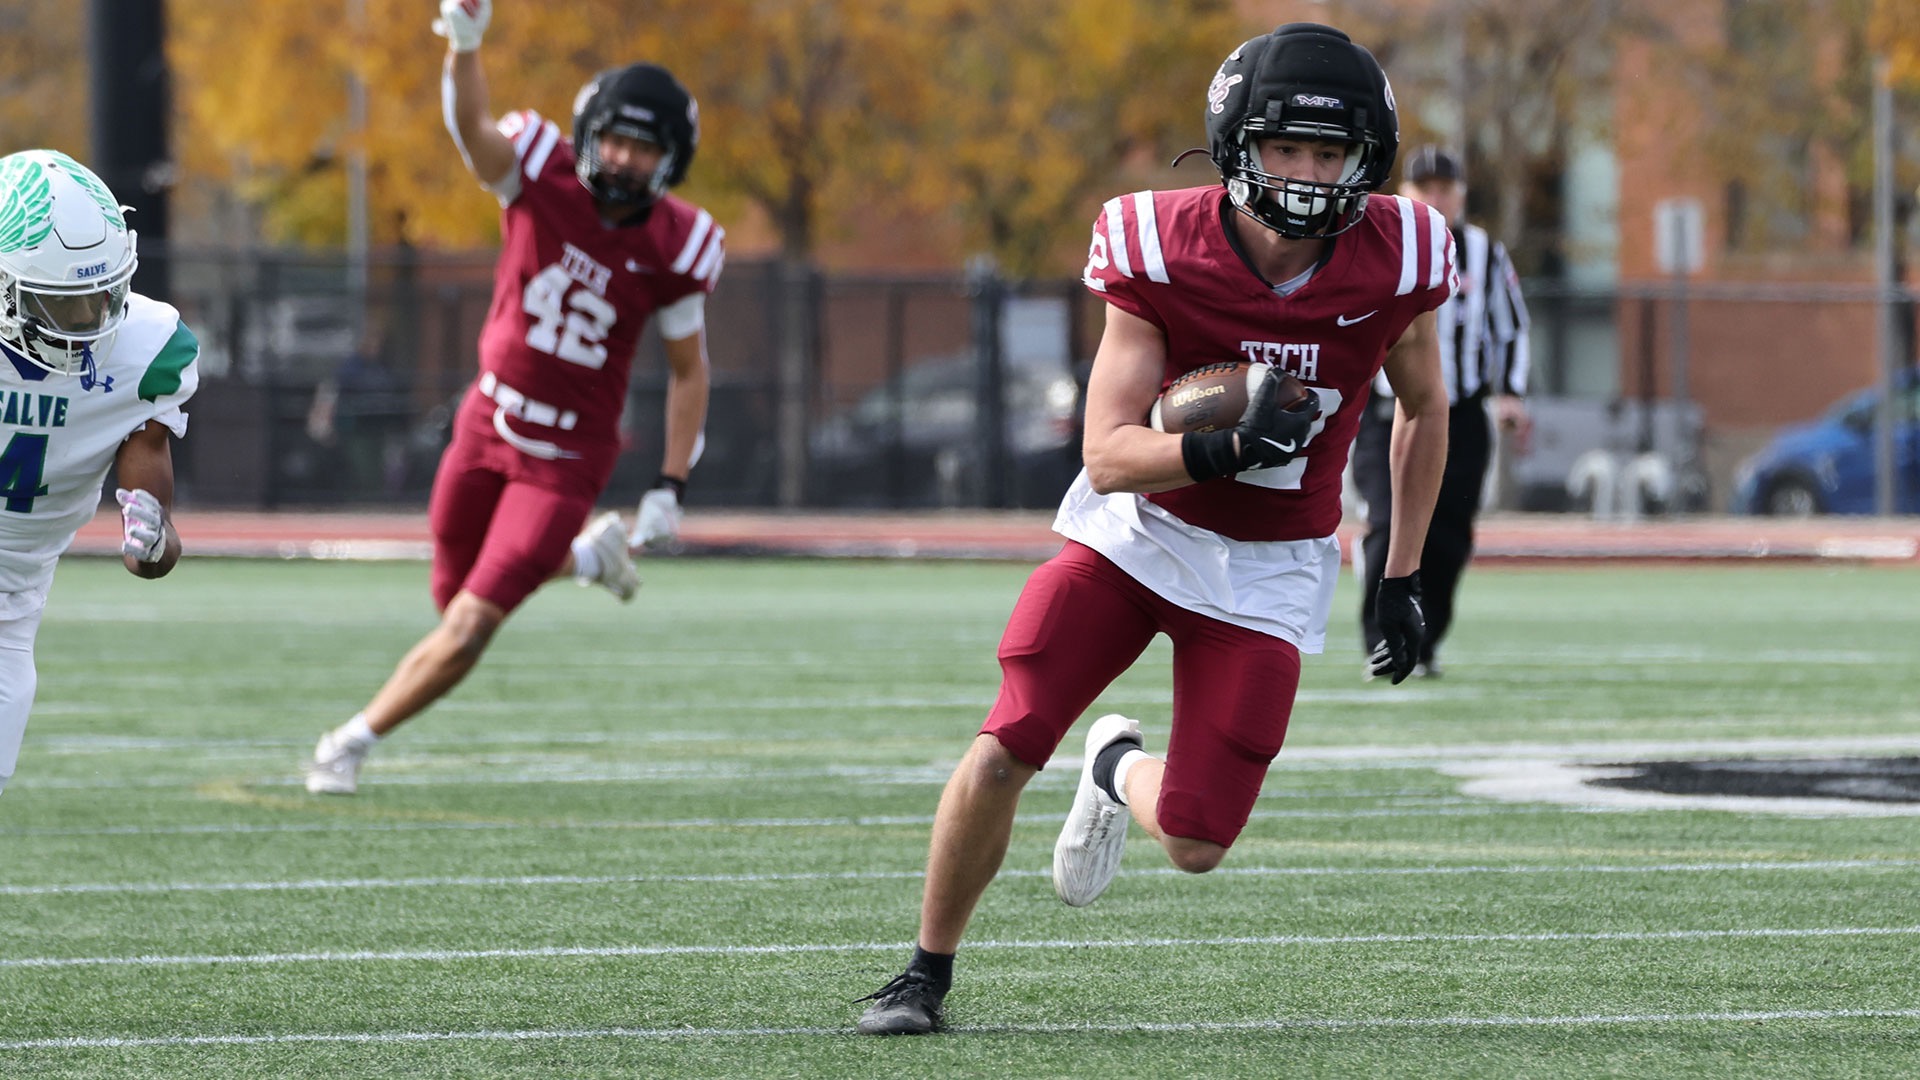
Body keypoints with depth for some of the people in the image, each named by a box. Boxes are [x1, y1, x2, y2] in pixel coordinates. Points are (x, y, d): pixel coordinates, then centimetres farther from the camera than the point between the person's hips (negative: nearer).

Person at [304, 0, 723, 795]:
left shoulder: (674, 250, -13)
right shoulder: (541, 179, -14)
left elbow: (688, 371, -2)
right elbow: (471, 126, -34)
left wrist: (670, 487, -7)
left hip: (566, 458, -3)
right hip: (489, 424, 3)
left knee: (469, 628, -8)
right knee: (456, 598, 19)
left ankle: (353, 743, 10)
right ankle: (589, 554, 44)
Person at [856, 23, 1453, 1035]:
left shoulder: (1392, 261, -15)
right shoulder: (1162, 251, -20)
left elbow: (1423, 406, 5)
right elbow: (1108, 456, -21)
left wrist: (1404, 579, 5)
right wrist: (1227, 449, -39)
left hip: (1266, 570, 1)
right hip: (1137, 528, -1)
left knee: (1195, 843, -7)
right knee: (1000, 755, -16)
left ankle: (1119, 769, 32)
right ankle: (927, 971, 9)